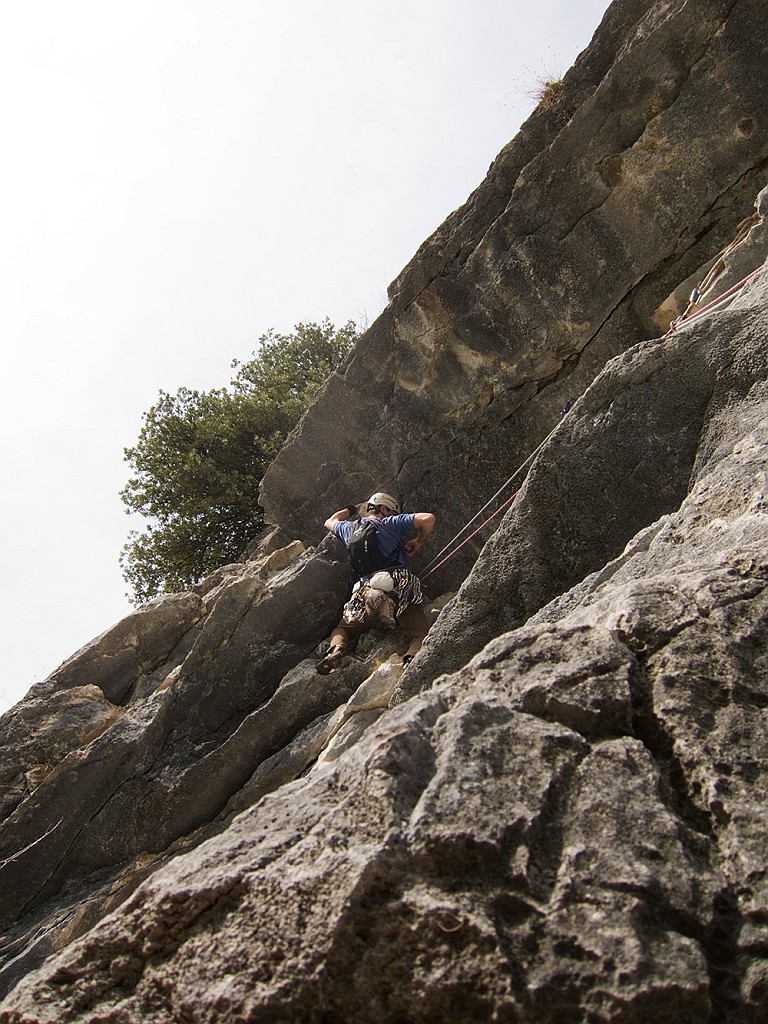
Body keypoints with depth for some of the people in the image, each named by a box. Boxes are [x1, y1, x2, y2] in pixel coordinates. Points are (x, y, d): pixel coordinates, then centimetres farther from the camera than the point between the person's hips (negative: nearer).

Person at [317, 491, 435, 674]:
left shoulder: (349, 528, 22)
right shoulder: (390, 523, 10)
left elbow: (330, 522, 46)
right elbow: (428, 519, 2)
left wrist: (349, 510, 64)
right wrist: (417, 544, 18)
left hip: (367, 590, 3)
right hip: (401, 589, -3)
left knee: (341, 630, 22)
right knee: (421, 635, 1)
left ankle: (336, 649, -12)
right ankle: (412, 657, -33)